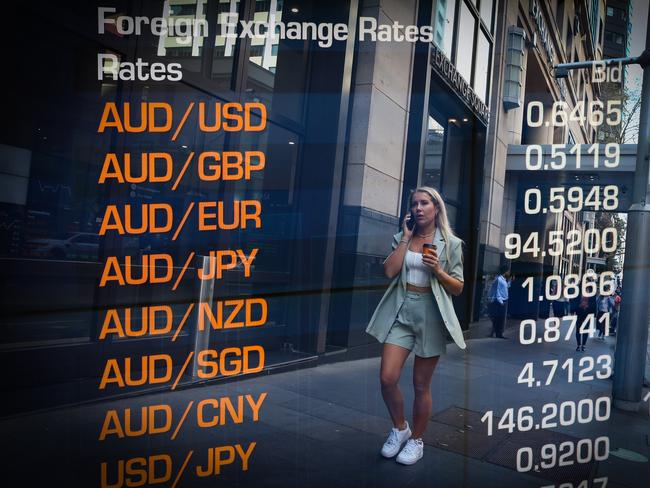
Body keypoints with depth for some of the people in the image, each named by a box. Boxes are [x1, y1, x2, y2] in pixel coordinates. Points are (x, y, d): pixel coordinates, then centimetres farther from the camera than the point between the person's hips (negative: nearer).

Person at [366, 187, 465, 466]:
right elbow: (389, 271, -6)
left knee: (421, 385, 7)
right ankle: (400, 429, 22)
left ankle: (416, 440, 28)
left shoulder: (451, 243, 1)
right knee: (387, 378, -5)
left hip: (430, 315, -2)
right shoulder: (402, 238, 9)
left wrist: (438, 270, -15)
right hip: (401, 312, 3)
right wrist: (406, 237, -5)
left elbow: (458, 288, 3)